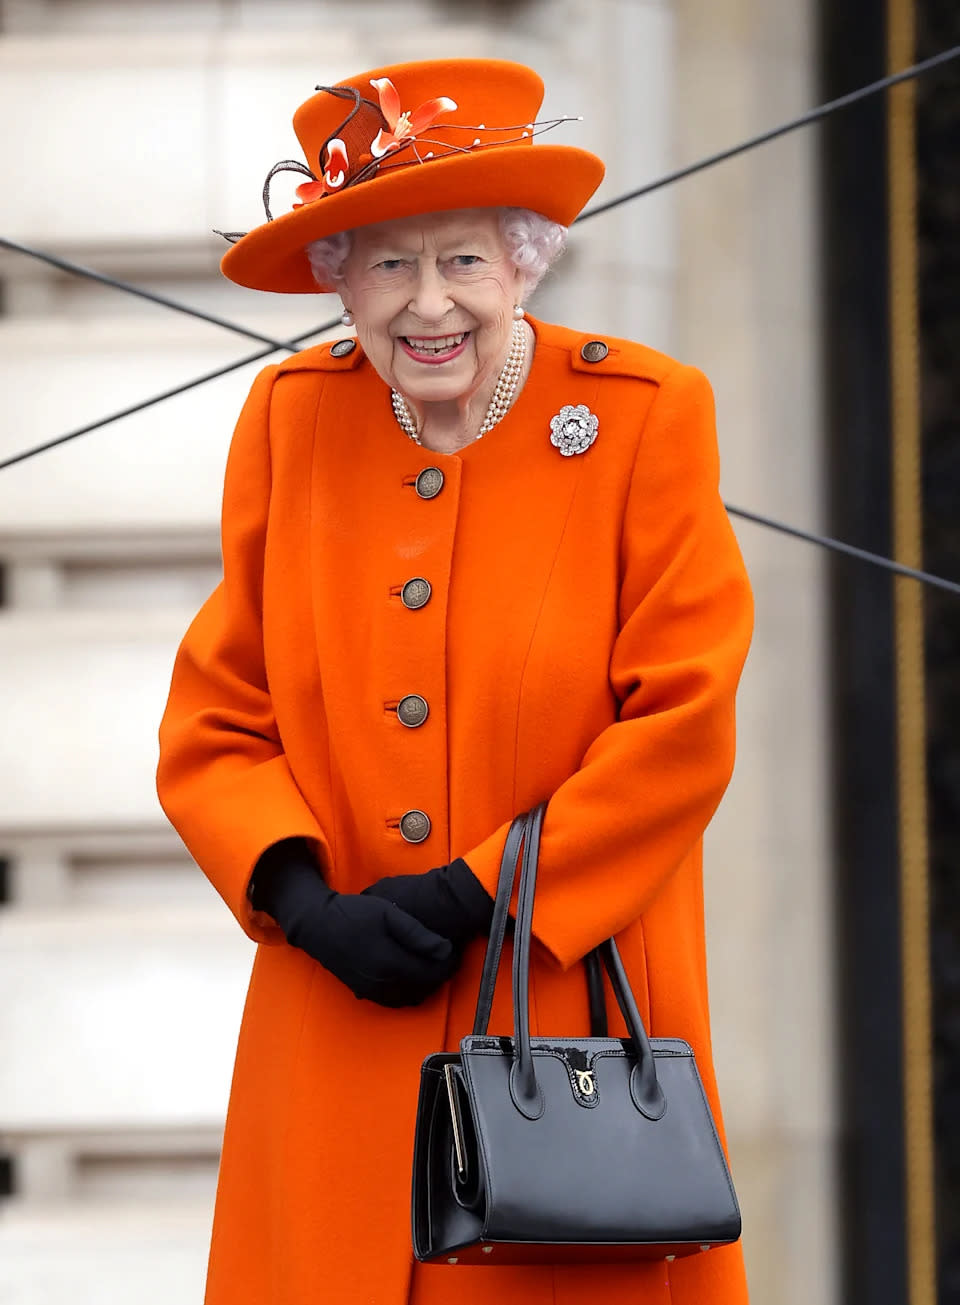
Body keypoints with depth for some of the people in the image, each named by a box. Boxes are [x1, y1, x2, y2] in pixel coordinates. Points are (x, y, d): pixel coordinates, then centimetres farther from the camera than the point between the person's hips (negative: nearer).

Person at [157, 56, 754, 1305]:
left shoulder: (647, 419, -4)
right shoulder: (290, 420, 5)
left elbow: (682, 729, -7)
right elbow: (215, 722, 6)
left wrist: (473, 897, -12)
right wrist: (308, 903, -11)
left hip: (580, 1017, -2)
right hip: (342, 1036, 2)